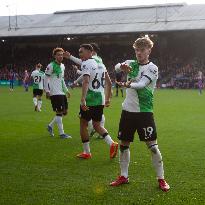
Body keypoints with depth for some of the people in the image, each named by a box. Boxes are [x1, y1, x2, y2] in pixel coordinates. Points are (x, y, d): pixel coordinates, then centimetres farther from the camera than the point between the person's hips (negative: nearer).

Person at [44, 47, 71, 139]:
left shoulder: (62, 66, 16)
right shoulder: (51, 66, -9)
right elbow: (46, 78, -9)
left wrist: (66, 90, 23)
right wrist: (47, 91, -15)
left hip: (62, 93, 8)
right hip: (55, 93, -8)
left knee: (65, 112, 9)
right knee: (59, 112, -6)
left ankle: (50, 126, 24)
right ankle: (61, 133, 1)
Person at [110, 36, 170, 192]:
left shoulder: (152, 68, -5)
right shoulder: (131, 64, 10)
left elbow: (142, 84, -22)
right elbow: (117, 67, -8)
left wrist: (129, 85, -43)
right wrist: (122, 67, -32)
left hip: (144, 112, -5)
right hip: (128, 110, 5)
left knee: (152, 145, -5)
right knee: (124, 144, 9)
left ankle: (161, 179, 8)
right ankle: (124, 176, 24)